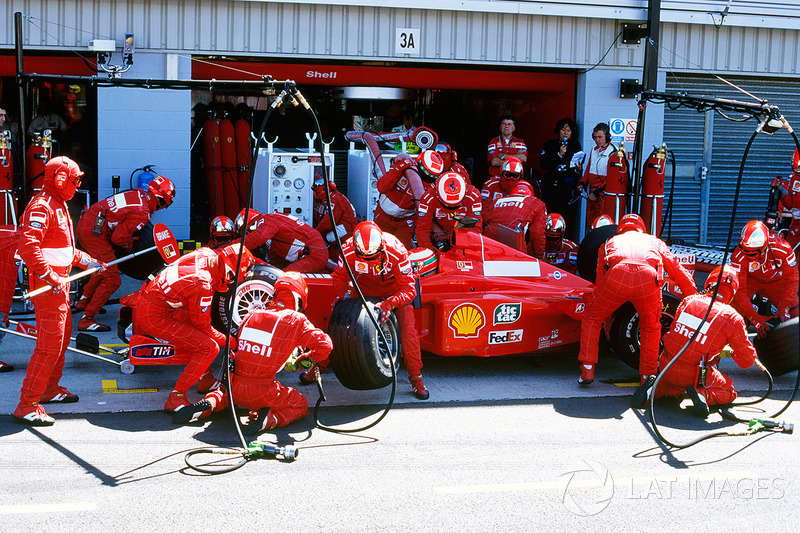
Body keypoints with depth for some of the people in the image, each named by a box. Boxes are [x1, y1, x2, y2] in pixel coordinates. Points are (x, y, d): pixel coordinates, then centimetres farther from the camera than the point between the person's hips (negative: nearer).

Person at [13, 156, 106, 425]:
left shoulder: (59, 205, 18)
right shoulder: (41, 206, -16)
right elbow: (28, 246, -27)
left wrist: (89, 261, 21)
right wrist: (49, 277, -26)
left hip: (59, 282, 11)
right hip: (48, 286, -11)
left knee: (63, 337, 21)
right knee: (50, 345, -10)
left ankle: (49, 388, 35)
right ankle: (27, 405, -4)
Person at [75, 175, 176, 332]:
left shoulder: (138, 194, 9)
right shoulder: (142, 213, -15)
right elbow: (118, 238, -16)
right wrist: (129, 245, 4)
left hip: (84, 223, 10)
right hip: (95, 232, -10)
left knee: (104, 266, 31)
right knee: (112, 280, -5)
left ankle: (84, 300, 43)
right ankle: (86, 319, -4)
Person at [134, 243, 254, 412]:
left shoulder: (207, 254, -4)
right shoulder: (203, 285, -26)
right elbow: (202, 325, -12)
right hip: (155, 318, -10)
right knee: (209, 348, -13)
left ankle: (205, 379, 26)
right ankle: (175, 398, -9)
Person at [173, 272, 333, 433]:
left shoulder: (251, 316, 10)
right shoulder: (296, 320, -6)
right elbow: (325, 344, -9)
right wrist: (311, 357, 15)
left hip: (234, 387, 5)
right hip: (261, 393, -5)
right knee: (301, 405, 18)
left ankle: (209, 404, 10)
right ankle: (271, 419, -9)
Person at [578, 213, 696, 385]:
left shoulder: (609, 242, 40)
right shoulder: (654, 241, 40)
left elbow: (600, 279, 40)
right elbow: (679, 272, 39)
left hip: (616, 275, 0)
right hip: (648, 279, 1)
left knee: (591, 319, 24)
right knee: (651, 327, 28)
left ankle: (587, 370, 19)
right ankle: (648, 376, 30)